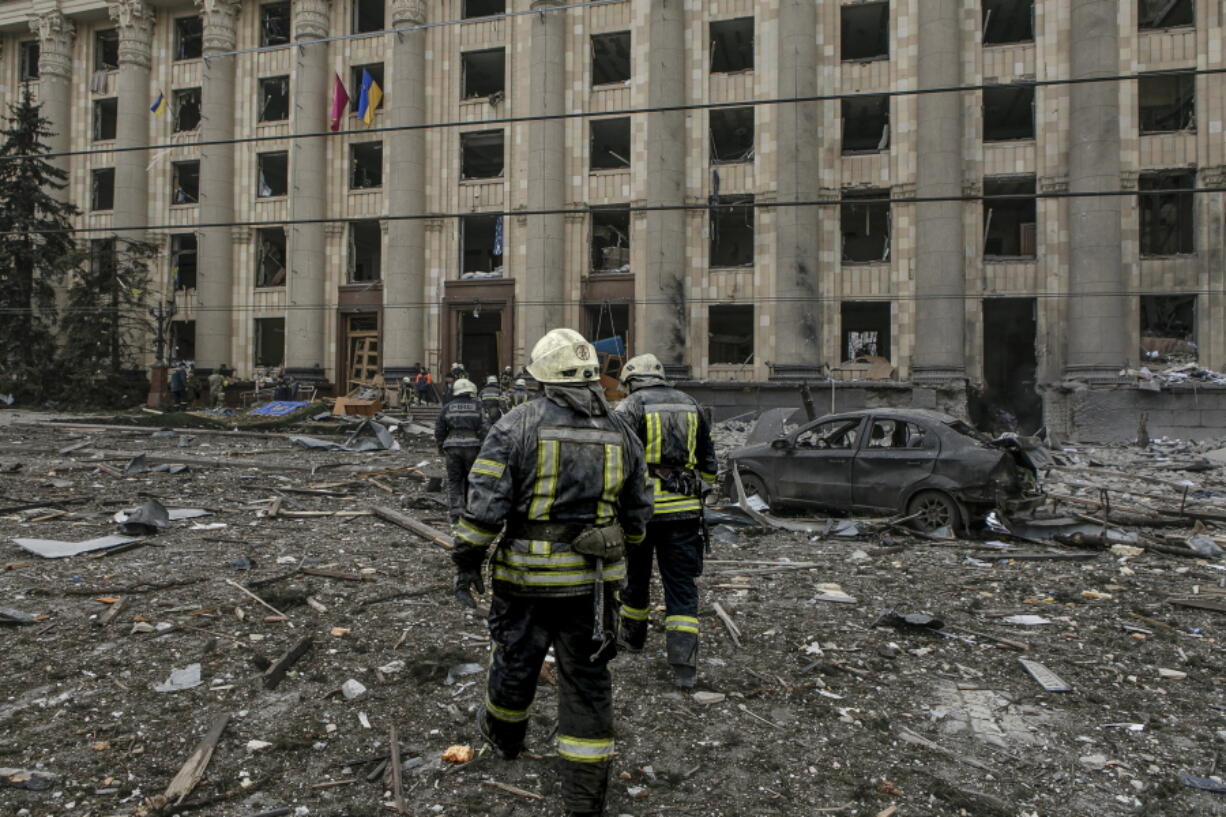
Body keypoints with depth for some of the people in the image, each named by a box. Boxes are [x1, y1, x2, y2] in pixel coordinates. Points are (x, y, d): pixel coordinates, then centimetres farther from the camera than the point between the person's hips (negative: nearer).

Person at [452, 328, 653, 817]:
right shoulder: (621, 434, 2)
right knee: (587, 681, 10)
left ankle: (503, 735, 50)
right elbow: (638, 514, 9)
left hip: (527, 577, -2)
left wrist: (467, 562, -1)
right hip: (593, 581, 2)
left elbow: (485, 504, -13)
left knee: (516, 661, 22)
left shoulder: (516, 427, -10)